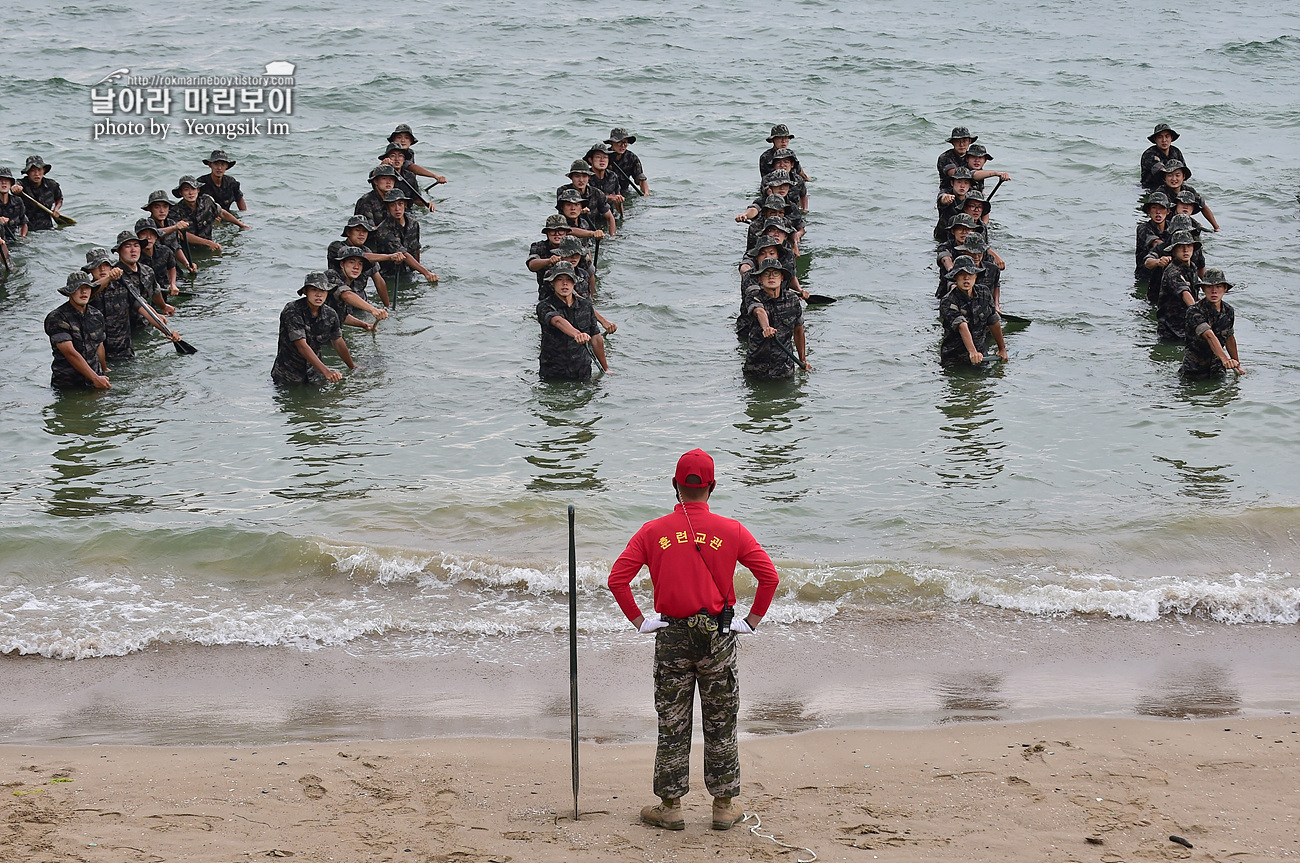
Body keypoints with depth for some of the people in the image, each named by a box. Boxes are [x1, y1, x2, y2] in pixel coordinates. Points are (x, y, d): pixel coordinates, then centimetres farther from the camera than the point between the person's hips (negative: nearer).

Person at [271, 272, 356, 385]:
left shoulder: (330, 315, -4)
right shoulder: (292, 312, -22)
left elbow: (338, 343, 14)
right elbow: (302, 346, -30)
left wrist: (353, 367, 24)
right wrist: (326, 371, -40)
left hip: (315, 372, 4)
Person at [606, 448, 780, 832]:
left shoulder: (653, 532, -3)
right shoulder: (731, 531, -4)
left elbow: (617, 579, -7)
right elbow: (770, 576, -7)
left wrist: (639, 620, 2)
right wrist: (752, 620, 2)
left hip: (671, 639, 0)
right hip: (718, 639, 0)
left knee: (672, 725, 10)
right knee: (720, 725, 11)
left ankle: (670, 807, 15)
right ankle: (724, 806, 17)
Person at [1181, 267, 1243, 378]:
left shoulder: (1228, 311, 0)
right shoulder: (1195, 310, -21)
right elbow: (1209, 336, -35)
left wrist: (1237, 365, 18)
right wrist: (1224, 359, -47)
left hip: (1217, 368, 5)